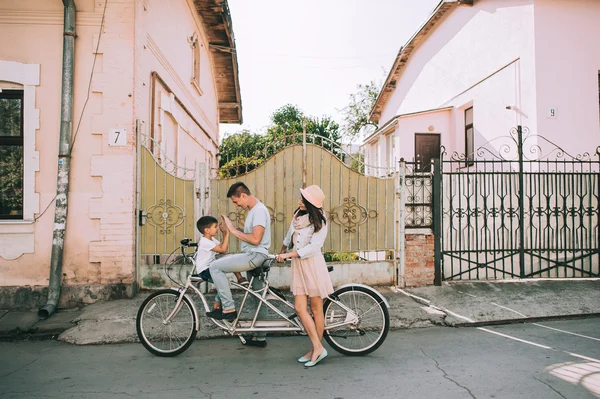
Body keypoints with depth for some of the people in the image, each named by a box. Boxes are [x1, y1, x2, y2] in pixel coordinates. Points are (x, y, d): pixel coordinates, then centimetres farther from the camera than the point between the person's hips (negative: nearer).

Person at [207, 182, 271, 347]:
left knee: (215, 266, -14)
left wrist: (234, 231, -14)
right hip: (253, 256, 11)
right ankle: (260, 337, 24)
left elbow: (255, 239, -23)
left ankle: (229, 308, -10)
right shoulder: (254, 210, 18)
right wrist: (232, 228, 5)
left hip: (255, 255, -11)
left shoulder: (259, 210, -14)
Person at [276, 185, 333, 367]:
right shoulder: (297, 216, 9)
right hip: (297, 265, 6)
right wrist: (282, 252, 36)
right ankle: (318, 348, 7)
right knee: (300, 308, 0)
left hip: (313, 265, -6)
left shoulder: (319, 222, -10)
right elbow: (289, 237, 25)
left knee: (316, 308, 3)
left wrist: (289, 254, -17)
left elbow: (314, 247, -18)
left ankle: (316, 348, 12)